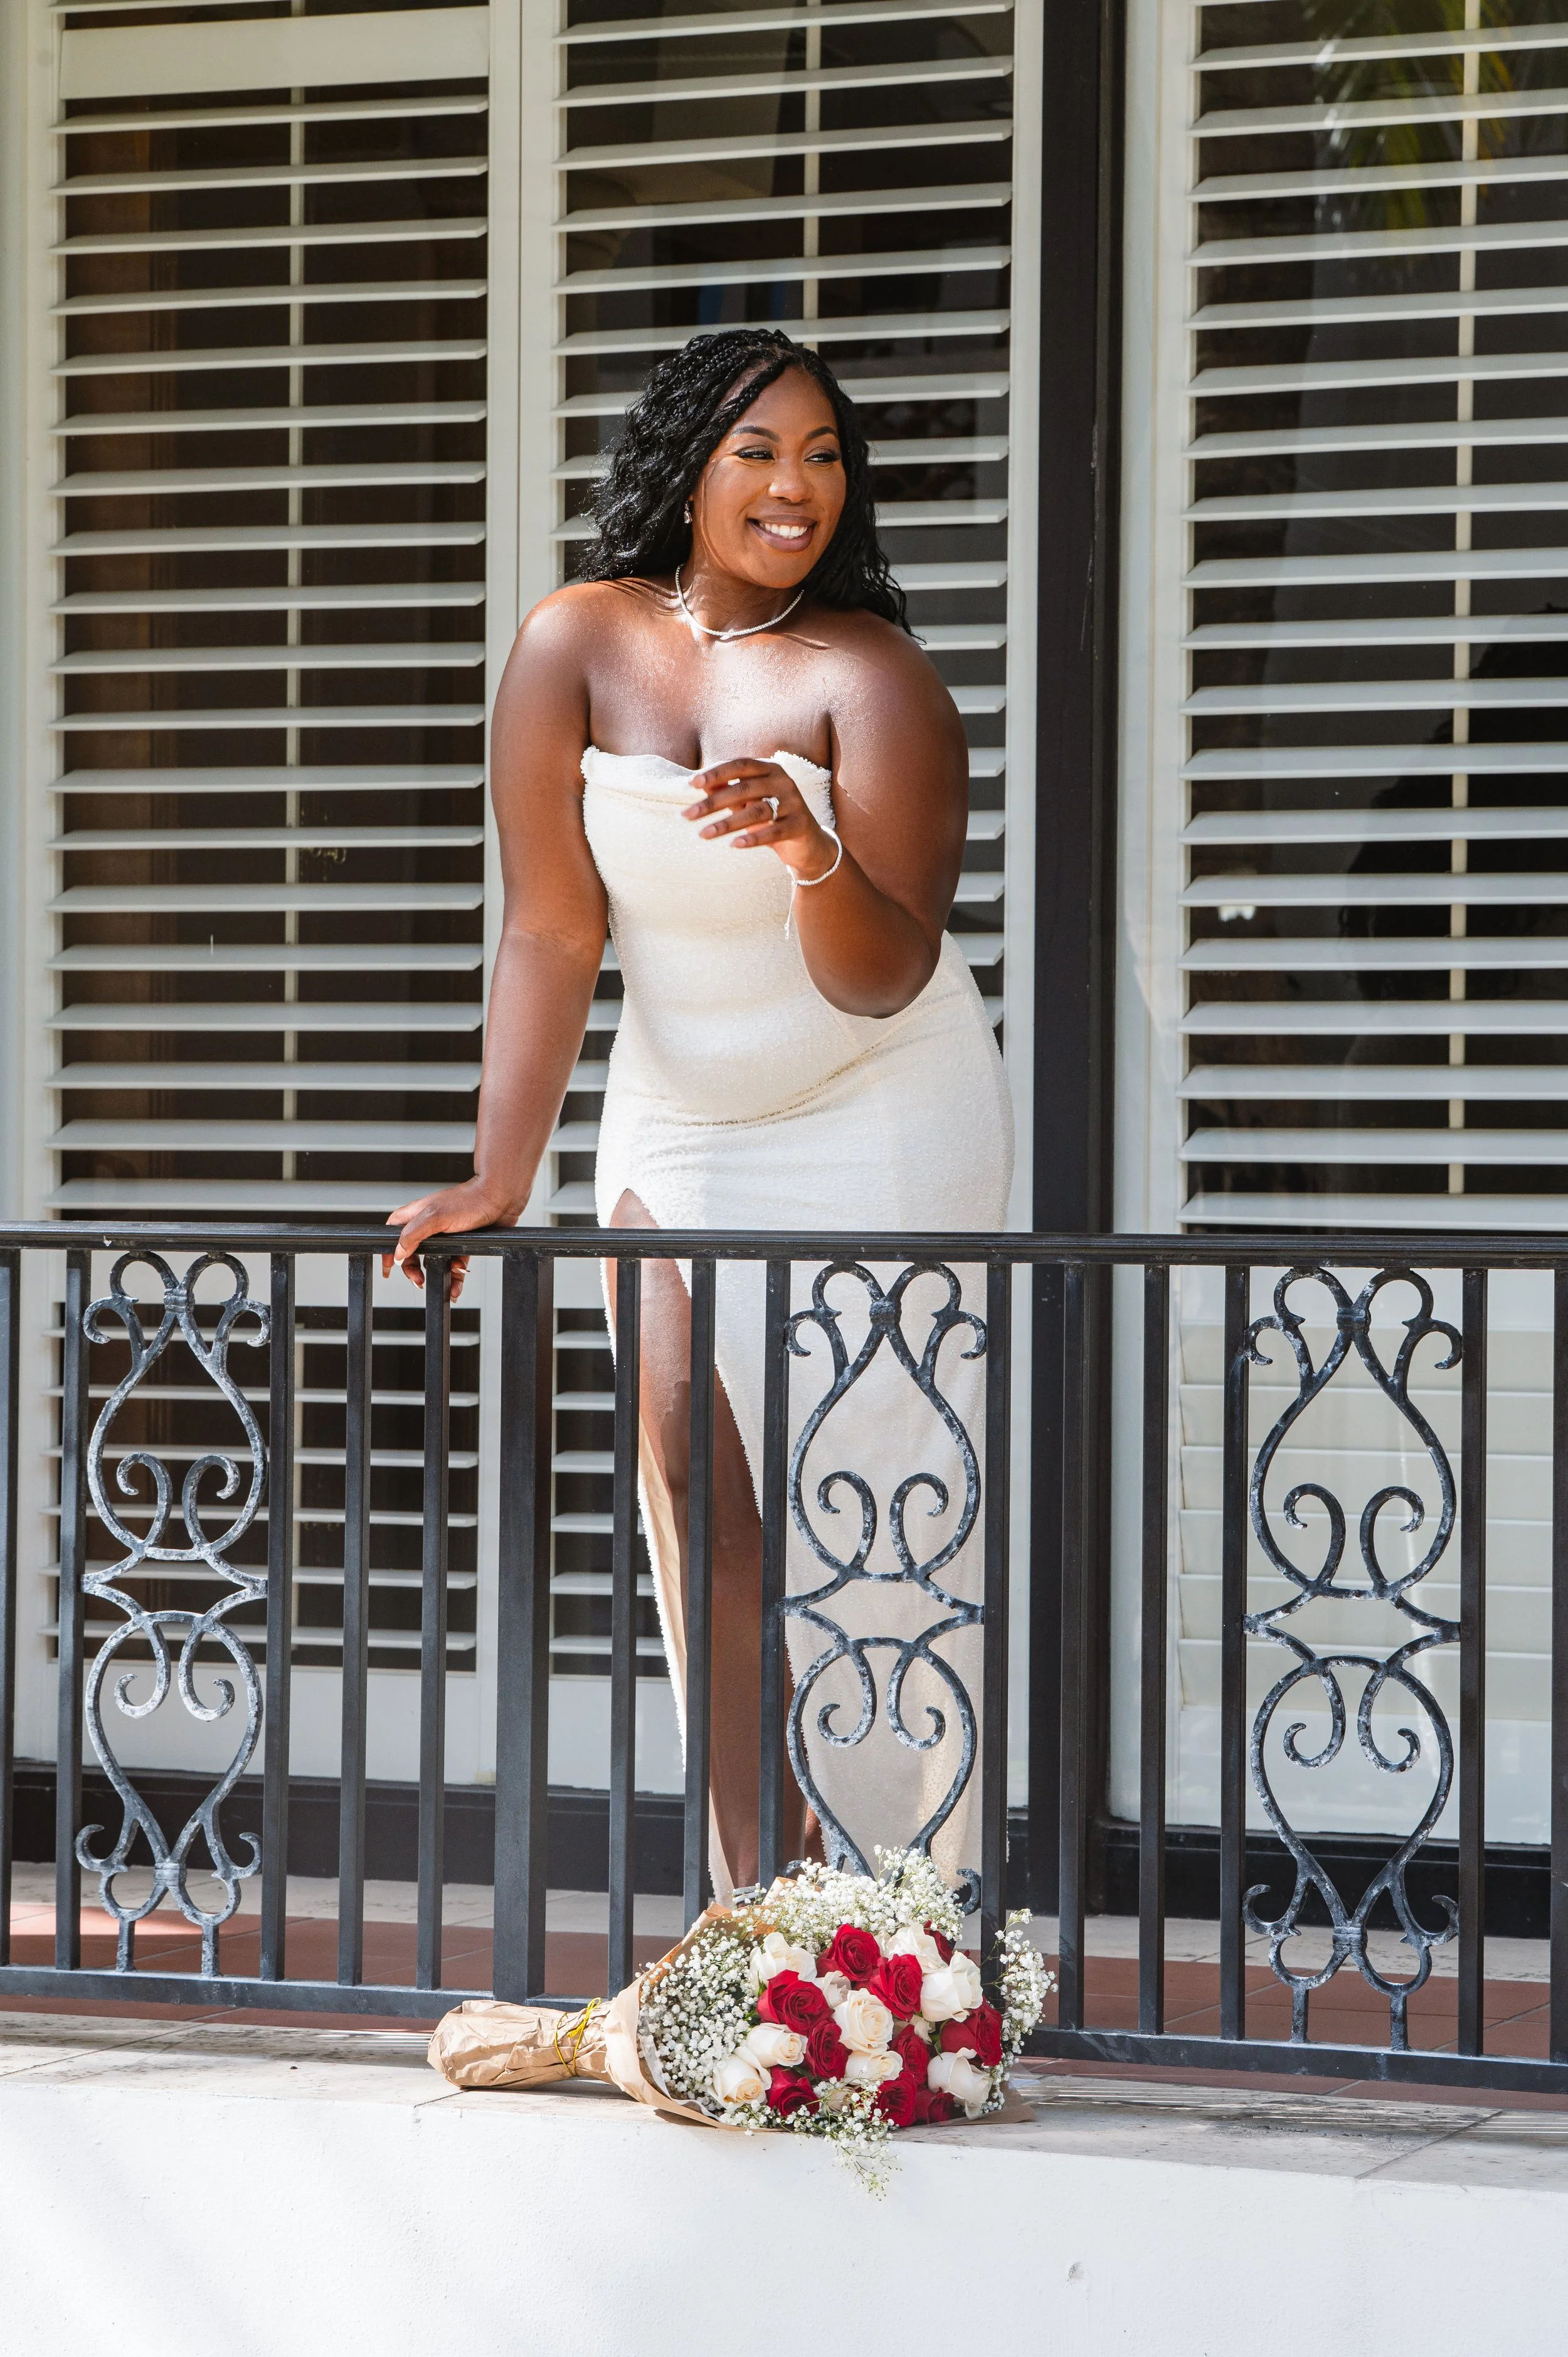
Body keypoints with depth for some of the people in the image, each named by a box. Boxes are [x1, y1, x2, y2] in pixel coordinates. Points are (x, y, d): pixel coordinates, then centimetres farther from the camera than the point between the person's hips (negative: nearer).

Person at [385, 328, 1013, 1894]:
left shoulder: (871, 679, -16)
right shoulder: (577, 646, -8)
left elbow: (884, 979, -22)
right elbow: (550, 933, -8)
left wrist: (813, 855, -42)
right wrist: (501, 1175, -12)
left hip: (885, 1128, -3)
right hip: (681, 1120, 4)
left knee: (877, 1512, -6)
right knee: (700, 1487, -2)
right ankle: (754, 1897, 1)